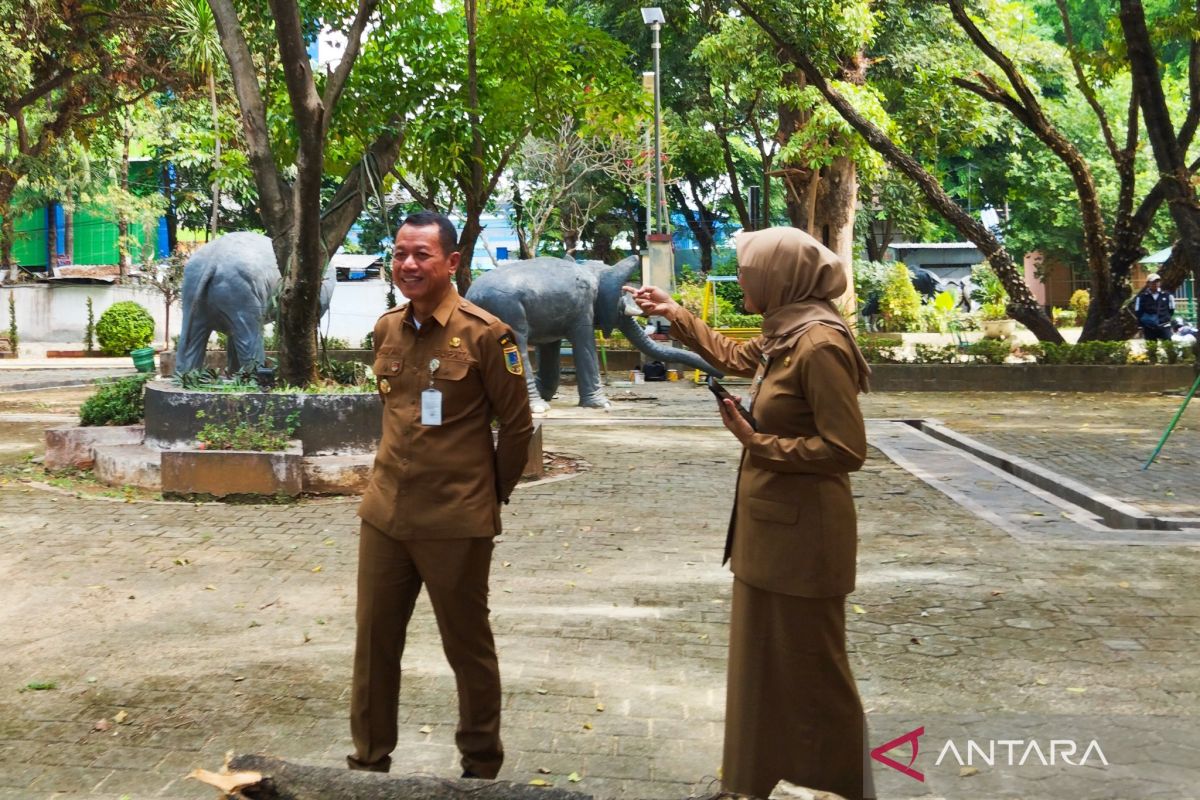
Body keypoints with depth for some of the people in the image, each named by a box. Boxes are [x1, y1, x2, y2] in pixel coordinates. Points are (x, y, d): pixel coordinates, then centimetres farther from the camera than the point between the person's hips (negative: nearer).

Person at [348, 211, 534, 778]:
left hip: (456, 521, -5)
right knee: (373, 641, 12)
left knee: (467, 646, 10)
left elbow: (518, 425, -4)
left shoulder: (484, 334, -11)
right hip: (384, 513, 5)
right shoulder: (386, 329, 6)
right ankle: (369, 760, 28)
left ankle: (482, 764, 27)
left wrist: (491, 494, 2)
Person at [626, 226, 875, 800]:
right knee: (767, 661, 19)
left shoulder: (820, 345, -21)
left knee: (810, 670, 2)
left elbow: (846, 449, -24)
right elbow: (731, 356, 31)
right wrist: (672, 314, 33)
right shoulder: (783, 337, 8)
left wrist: (758, 443, -18)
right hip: (770, 525, 10)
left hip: (800, 532, -10)